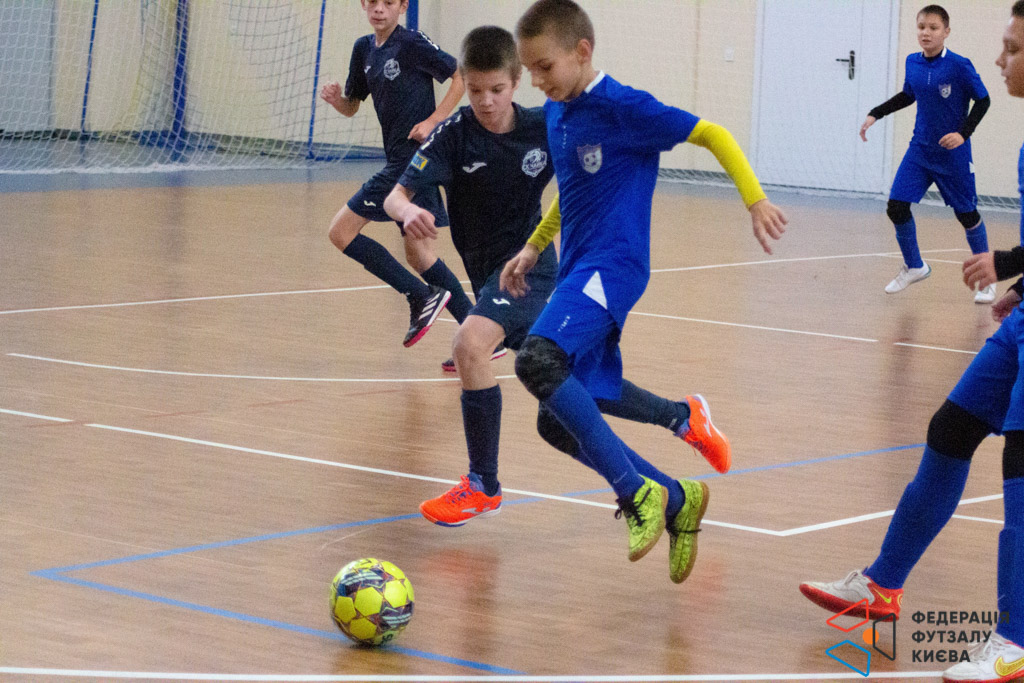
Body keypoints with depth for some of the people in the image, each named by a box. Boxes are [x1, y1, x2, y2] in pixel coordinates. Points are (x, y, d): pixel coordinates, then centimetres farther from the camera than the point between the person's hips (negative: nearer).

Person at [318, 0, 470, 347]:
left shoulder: (412, 43, -11)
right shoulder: (364, 49, 12)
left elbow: (462, 76, -9)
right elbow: (352, 106, 19)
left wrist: (433, 121, -15)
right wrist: (335, 98, -3)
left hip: (413, 157, -9)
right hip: (398, 159, 9)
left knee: (342, 231, -9)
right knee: (417, 253, 13)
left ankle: (422, 297, -6)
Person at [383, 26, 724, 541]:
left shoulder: (543, 129, -8)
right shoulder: (454, 136, -10)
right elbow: (396, 195, -20)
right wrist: (408, 213, -41)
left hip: (530, 265, -3)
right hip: (490, 274, 3)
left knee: (470, 343, -31)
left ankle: (483, 485, -17)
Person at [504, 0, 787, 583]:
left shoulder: (623, 108, -11)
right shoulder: (556, 113, 13)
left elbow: (712, 135, -7)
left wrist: (756, 200, -10)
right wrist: (534, 249, 24)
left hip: (613, 266, -9)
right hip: (577, 270, 9)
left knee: (537, 360, -32)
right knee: (568, 424, 5)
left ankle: (638, 492, -24)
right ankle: (678, 501, 21)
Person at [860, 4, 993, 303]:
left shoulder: (959, 66, -16)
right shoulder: (913, 63, 0)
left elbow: (983, 100, -9)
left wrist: (963, 133, -19)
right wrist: (875, 115, 13)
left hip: (953, 154, -4)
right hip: (920, 149, 4)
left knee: (967, 214, 5)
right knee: (896, 207, -6)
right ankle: (914, 267, 18)